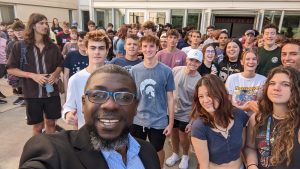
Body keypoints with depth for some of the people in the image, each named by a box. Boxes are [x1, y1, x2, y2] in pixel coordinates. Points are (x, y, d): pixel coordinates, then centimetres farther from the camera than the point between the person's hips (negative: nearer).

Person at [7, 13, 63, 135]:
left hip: (51, 91, 3)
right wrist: (33, 75, -17)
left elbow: (60, 64, 13)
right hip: (33, 93, -2)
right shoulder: (20, 46, -6)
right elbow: (11, 69, -4)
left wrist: (55, 74, -9)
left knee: (51, 122, 15)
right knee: (38, 125, 11)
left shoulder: (52, 46, 2)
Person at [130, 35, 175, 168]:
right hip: (137, 120, 2)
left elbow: (170, 98, -4)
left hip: (159, 121, -1)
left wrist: (171, 123, -3)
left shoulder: (166, 71, -10)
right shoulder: (134, 70, -5)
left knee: (158, 151, 20)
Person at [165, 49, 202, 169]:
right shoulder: (176, 70, -12)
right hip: (172, 110, 3)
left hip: (186, 114, -3)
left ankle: (185, 156, 42)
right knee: (173, 134, 21)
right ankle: (175, 154, 47)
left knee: (183, 138, 10)